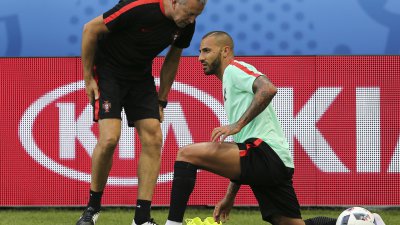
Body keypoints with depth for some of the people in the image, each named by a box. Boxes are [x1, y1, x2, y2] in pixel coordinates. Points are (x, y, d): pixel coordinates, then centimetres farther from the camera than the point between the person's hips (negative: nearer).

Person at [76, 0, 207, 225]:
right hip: (107, 70, -6)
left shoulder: (186, 25, -9)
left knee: (153, 139, -7)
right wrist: (88, 78, -12)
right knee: (109, 138, -20)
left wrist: (161, 100, 11)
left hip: (141, 77, 6)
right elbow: (90, 30, -18)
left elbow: (172, 59, 10)